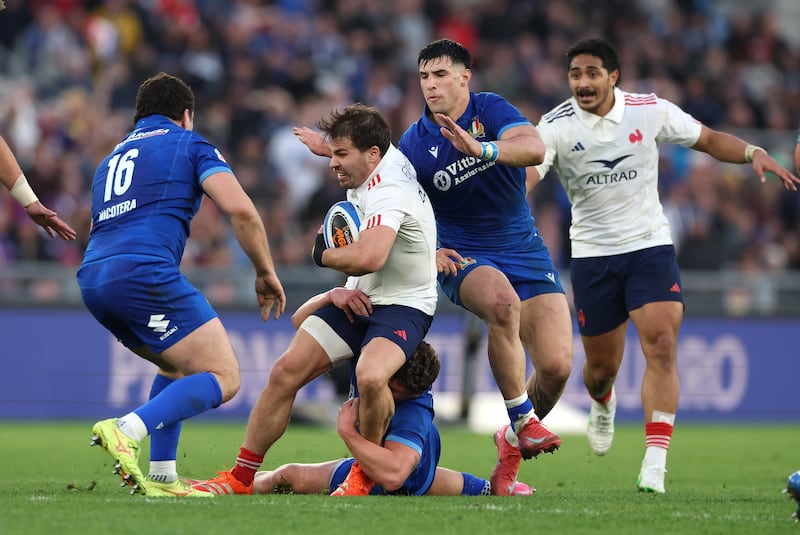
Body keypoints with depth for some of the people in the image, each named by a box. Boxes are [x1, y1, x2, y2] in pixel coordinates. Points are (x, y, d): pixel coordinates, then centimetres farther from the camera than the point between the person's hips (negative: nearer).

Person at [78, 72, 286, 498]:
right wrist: (266, 274, 8)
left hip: (92, 279, 8)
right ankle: (127, 430, -25)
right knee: (223, 377, -4)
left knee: (179, 364, 28)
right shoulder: (188, 144, 12)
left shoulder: (112, 158, 32)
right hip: (145, 271, -8)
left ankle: (161, 477, 16)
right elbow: (240, 210, -2)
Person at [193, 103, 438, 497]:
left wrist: (323, 254, -18)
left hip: (403, 305, -9)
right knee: (286, 371, -5)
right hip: (359, 299, 9)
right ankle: (240, 478, 4)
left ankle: (364, 476, -10)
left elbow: (370, 258, -41)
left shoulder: (388, 192, -24)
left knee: (371, 376, -36)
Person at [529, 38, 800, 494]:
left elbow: (709, 139, 7)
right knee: (601, 366, 9)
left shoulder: (650, 110, -5)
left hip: (650, 246, 0)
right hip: (592, 254, 0)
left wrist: (753, 152, -11)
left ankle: (654, 464, -20)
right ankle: (603, 405, 49)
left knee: (661, 345, -19)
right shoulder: (557, 127, -10)